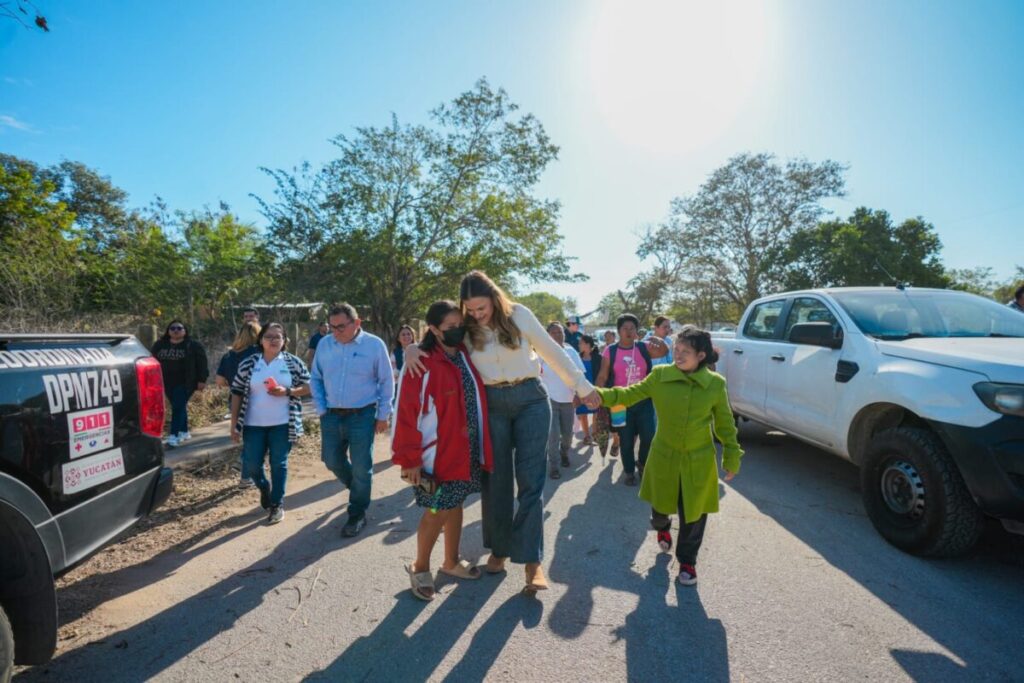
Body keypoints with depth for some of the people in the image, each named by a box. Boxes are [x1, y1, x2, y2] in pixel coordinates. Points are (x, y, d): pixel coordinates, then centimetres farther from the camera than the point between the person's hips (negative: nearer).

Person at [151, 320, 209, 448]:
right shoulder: (160, 345, 9)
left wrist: (202, 379, -9)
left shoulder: (193, 345, -3)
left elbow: (202, 362, -4)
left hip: (185, 383, -5)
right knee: (179, 407, 13)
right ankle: (184, 432, 25)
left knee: (178, 407, -12)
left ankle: (174, 435, -12)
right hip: (168, 383, 5)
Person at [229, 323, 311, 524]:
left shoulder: (293, 362, -2)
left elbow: (308, 387, 1)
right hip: (254, 425, 2)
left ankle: (277, 504, 21)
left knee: (279, 464, 6)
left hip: (282, 424, -2)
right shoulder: (248, 364, 1)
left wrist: (287, 392, -17)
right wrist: (234, 425, 0)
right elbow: (237, 394, 3)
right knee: (251, 466, 6)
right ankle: (264, 487, 38)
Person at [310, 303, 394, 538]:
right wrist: (321, 409, 3)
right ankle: (358, 489, 44)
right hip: (331, 416, 4)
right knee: (333, 461, 15)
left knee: (361, 468, 4)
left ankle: (357, 515, 24)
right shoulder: (324, 344, 0)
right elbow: (316, 379, 10)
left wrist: (383, 415, -3)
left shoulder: (374, 344, -9)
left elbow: (386, 382, -3)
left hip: (362, 416, -4)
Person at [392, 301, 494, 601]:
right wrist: (410, 459, -17)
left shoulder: (466, 354, 4)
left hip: (467, 450, 7)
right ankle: (420, 567, 28)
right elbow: (406, 413, -18)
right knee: (437, 510, 4)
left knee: (456, 505, 19)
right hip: (438, 453, -6)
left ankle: (451, 561, 38)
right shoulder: (422, 364, -18)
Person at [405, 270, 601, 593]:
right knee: (496, 479, 9)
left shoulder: (519, 315, -7)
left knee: (530, 480, -3)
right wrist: (412, 349, -21)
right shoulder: (465, 328, -3)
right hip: (491, 404, 2)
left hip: (530, 399, -2)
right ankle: (499, 549, 27)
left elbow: (551, 351, -1)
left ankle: (532, 560, 4)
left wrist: (582, 386, 3)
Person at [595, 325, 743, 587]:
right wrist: (599, 395, -20)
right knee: (660, 507, 18)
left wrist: (732, 458, 4)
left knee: (693, 515, 8)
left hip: (699, 461, -1)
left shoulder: (716, 384, -10)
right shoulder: (660, 375, -11)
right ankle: (662, 527, 55)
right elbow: (631, 394, -6)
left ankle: (687, 560, 33)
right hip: (664, 457, 1)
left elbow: (725, 424, 0)